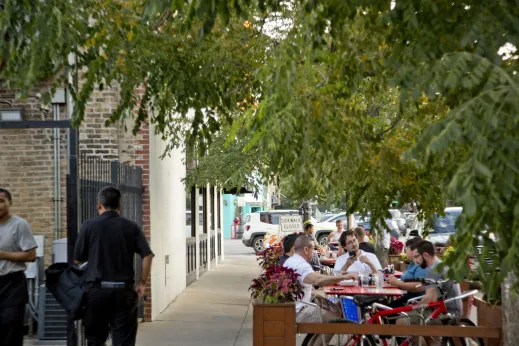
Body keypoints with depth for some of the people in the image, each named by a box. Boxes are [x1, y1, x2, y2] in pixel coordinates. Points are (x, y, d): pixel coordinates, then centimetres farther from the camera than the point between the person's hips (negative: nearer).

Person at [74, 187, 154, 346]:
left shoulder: (89, 225, -2)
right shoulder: (131, 227, 1)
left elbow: (78, 259, 1)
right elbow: (147, 255, -6)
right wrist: (142, 283, 2)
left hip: (97, 289, 0)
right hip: (124, 290, 1)